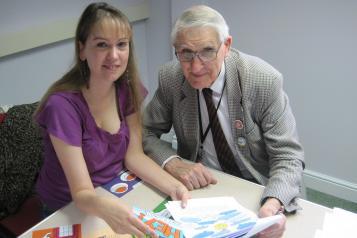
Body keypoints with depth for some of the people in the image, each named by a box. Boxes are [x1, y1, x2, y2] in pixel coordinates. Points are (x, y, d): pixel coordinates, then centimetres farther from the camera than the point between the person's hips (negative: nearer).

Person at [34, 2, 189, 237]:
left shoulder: (128, 88, -9)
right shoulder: (63, 104, -26)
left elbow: (134, 155, -6)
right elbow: (81, 193, -24)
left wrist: (174, 187, -21)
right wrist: (103, 206, -46)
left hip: (118, 196, 4)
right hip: (70, 210, -4)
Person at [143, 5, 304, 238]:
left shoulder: (264, 81, -19)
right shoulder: (170, 78, -11)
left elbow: (288, 156, -16)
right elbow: (146, 132, -1)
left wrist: (273, 204, -35)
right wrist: (173, 163, -21)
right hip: (199, 185, 2)